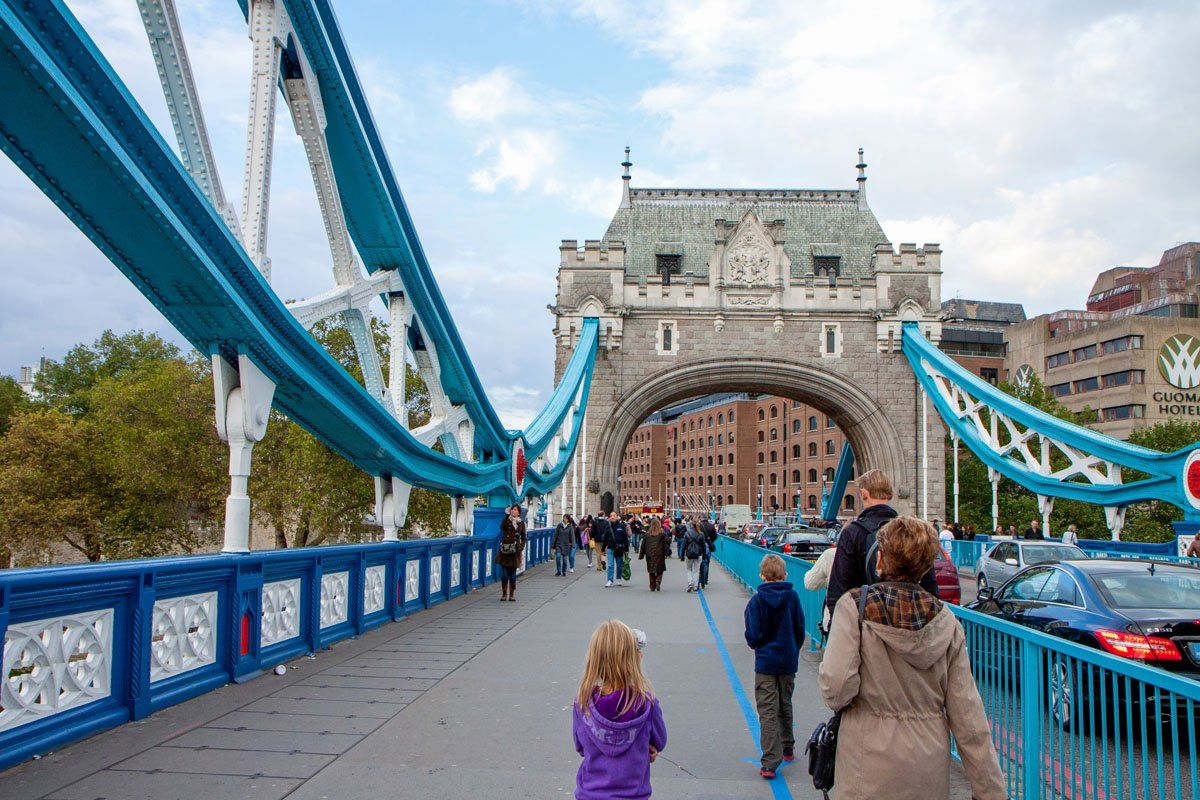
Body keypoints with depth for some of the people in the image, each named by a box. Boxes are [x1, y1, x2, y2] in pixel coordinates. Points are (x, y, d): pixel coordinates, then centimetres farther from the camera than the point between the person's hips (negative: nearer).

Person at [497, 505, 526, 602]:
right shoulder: (506, 520, 3)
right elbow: (502, 527, -20)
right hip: (504, 550, -1)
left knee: (512, 574, 4)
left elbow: (523, 538, 12)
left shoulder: (521, 523, 8)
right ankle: (504, 594, 10)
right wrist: (507, 515, -24)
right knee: (504, 574, -1)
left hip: (515, 551, 1)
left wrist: (521, 549, 1)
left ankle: (512, 595, 12)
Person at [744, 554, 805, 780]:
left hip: (766, 662, -3)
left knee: (768, 711, -2)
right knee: (785, 705, 21)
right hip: (789, 662, 3)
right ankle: (788, 748, 36)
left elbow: (753, 636, -12)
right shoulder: (792, 597, -5)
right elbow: (800, 629, 2)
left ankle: (770, 763, -7)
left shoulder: (757, 600, -13)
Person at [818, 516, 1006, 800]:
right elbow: (968, 716, -3)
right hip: (931, 772, 4)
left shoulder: (855, 605, -12)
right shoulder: (946, 621, -2)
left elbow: (836, 686, -21)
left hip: (871, 772, -3)